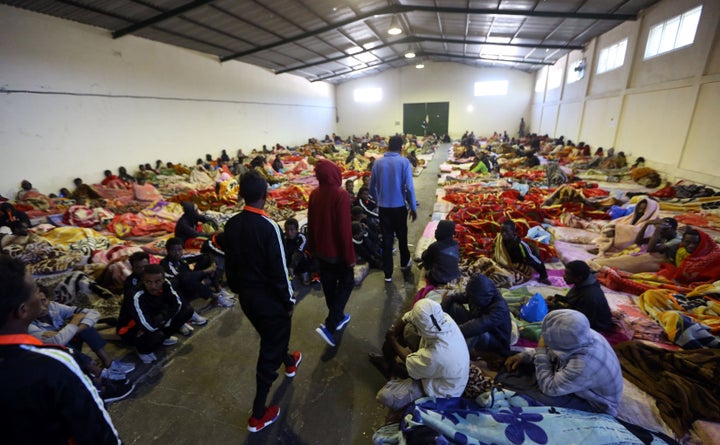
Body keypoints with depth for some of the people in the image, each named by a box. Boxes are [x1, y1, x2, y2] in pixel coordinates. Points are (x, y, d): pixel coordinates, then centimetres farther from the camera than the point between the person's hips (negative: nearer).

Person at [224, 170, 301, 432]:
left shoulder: (231, 225, -5)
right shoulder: (268, 226, -25)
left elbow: (229, 263, 5)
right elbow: (279, 269, -23)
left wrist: (238, 290, 19)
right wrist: (288, 301, -10)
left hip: (246, 296, 7)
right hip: (269, 297, -7)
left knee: (270, 337, 31)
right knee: (269, 351, 11)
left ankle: (288, 362, 60)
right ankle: (258, 415, 24)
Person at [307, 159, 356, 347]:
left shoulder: (314, 194, -1)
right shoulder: (340, 195, -22)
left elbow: (311, 224, 6)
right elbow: (344, 228, -22)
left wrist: (313, 248, 17)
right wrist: (350, 255, -14)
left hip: (321, 250, 6)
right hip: (337, 251, -6)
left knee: (329, 285, 18)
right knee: (346, 283, 11)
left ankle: (338, 317, 37)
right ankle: (329, 326, 3)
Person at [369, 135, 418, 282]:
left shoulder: (378, 162, -1)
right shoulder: (404, 162, -9)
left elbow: (372, 188, 5)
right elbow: (409, 187, -13)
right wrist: (413, 208, -3)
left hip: (383, 207, 2)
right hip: (399, 207, -1)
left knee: (386, 239, 8)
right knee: (402, 236, 20)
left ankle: (387, 273, 14)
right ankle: (405, 262, 42)